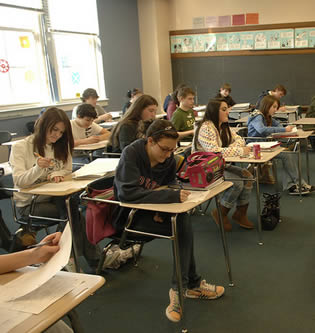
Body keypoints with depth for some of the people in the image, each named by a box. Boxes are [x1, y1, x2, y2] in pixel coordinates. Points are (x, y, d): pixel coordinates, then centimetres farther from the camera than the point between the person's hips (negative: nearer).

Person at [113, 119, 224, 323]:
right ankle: (191, 284, -7)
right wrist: (172, 196, -37)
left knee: (183, 222, -23)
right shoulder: (131, 154, -20)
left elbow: (168, 188, 9)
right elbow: (128, 193, -31)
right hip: (129, 215, -6)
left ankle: (180, 288, -11)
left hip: (152, 210, 6)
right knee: (183, 227, -23)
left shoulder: (168, 159, -4)